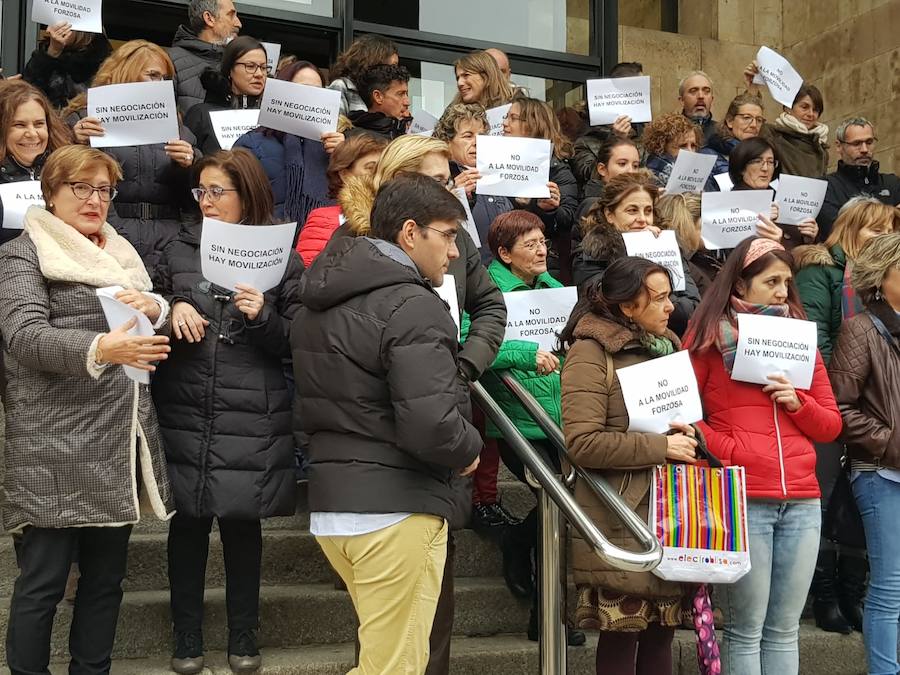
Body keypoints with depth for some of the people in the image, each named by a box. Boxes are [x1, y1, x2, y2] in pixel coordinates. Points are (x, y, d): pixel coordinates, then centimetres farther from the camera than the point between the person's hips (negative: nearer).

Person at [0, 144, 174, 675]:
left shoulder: (121, 254, 20)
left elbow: (156, 332, 23)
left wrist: (153, 307, -1)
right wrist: (100, 348, -35)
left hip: (120, 446, 6)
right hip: (56, 450, -6)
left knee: (107, 576, 11)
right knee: (43, 581, -3)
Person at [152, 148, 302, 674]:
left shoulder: (283, 258, 1)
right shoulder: (179, 251, 7)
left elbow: (299, 344, 1)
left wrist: (264, 318, -16)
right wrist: (173, 311, -8)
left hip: (253, 420, -1)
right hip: (186, 415, 2)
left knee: (242, 523, 8)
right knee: (189, 522, 7)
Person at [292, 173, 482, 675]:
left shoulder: (320, 304, 13)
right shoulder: (413, 306, -16)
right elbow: (430, 425, -25)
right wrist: (470, 449, -6)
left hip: (328, 505, 9)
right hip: (395, 511, -9)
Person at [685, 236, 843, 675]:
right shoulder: (708, 337, 2)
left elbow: (831, 426, 15)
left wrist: (797, 403, -4)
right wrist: (730, 451, -13)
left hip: (802, 499, 5)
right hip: (742, 499, -4)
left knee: (785, 629, 9)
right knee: (746, 630, -1)